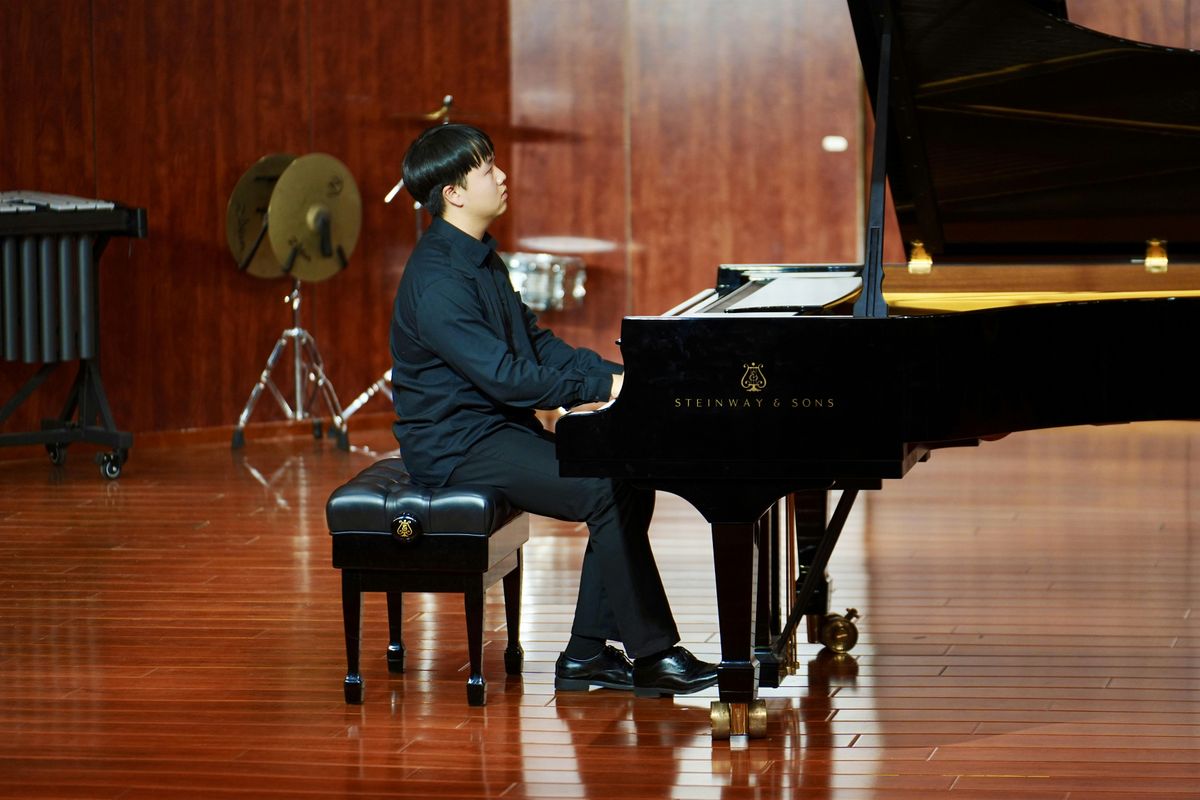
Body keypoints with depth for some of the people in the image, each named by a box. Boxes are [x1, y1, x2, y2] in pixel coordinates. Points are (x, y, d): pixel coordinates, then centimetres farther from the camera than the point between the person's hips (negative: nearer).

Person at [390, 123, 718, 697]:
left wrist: (616, 374, 4)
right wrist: (603, 386, -20)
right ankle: (652, 656, -15)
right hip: (455, 446, -10)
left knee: (630, 481, -1)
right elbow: (504, 376, -25)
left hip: (499, 428, 10)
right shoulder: (437, 279, -20)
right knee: (606, 494, -22)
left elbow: (536, 344, 17)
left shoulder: (480, 259, 14)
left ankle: (586, 655, 1)